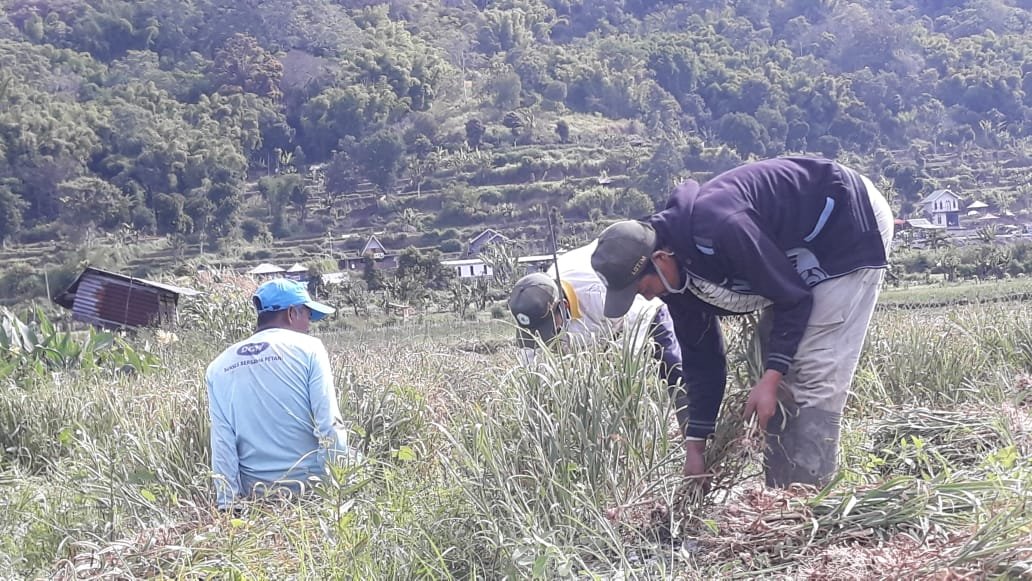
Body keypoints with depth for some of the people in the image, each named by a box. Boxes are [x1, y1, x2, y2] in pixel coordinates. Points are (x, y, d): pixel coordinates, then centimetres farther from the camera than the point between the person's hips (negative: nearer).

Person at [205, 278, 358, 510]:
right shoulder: (308, 349, -6)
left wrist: (227, 505, 2)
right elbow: (329, 425, -12)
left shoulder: (219, 367, 5)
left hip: (254, 491, 4)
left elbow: (222, 447, 1)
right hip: (308, 485, -4)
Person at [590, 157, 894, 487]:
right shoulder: (676, 273, -7)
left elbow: (793, 298, -25)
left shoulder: (719, 230, -36)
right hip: (806, 248, 9)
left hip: (853, 225, -9)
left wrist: (771, 377, -27)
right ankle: (780, 492, 15)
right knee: (781, 368, 9)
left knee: (816, 373, -14)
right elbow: (701, 354, 2)